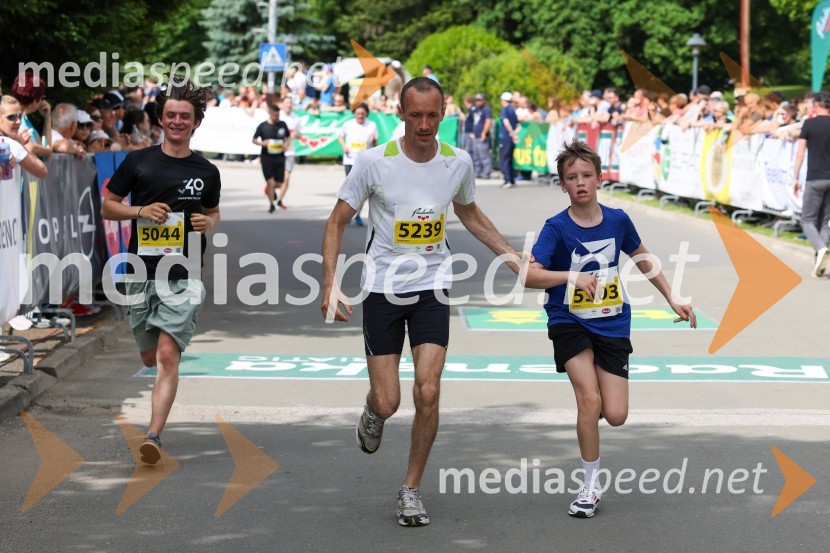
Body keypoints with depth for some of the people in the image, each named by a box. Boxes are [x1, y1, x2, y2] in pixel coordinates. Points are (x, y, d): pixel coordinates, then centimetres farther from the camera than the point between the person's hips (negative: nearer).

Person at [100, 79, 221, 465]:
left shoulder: (207, 172, 7)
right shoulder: (138, 162, 3)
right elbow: (107, 207, 8)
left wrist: (209, 223, 0)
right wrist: (141, 210, -10)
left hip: (183, 277, -1)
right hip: (143, 274, 2)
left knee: (168, 356, -16)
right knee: (149, 357, 12)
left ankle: (154, 435, -20)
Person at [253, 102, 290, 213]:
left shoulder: (282, 124, 3)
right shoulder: (263, 126, -5)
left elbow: (288, 136, 17)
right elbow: (254, 140, 3)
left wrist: (286, 143, -4)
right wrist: (261, 143, -18)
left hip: (279, 157, 3)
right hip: (267, 157, -3)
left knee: (279, 183, 6)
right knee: (270, 182, -8)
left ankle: (268, 189, 42)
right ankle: (271, 205, 11)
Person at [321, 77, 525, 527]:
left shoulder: (458, 162, -3)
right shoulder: (374, 161, -12)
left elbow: (469, 214, 18)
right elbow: (337, 222, -3)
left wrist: (517, 258, 16)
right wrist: (330, 284, -13)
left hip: (432, 289, 1)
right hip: (383, 288, -1)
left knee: (427, 393, -11)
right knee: (387, 403, -3)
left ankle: (411, 490, 6)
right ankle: (372, 414, 37)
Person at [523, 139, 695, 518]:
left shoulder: (617, 221, -2)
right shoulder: (557, 228, -11)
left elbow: (644, 262, 16)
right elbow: (529, 276, -22)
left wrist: (673, 300, 16)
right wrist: (573, 276, -35)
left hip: (612, 325, 3)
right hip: (569, 322, -3)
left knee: (615, 416, -6)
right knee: (590, 397, -20)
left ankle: (589, 412, 33)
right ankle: (590, 486, -5)